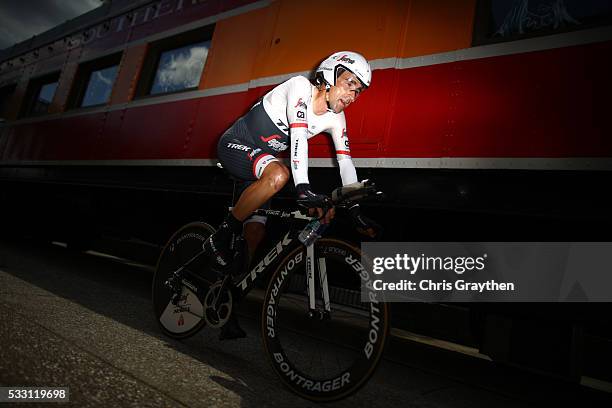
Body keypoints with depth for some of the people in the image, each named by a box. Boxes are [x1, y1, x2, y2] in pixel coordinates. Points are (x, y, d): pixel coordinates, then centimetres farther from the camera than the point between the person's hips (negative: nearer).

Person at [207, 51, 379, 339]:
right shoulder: (301, 87, -22)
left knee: (255, 235, -3)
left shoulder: (335, 117, -2)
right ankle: (221, 238, -18)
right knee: (278, 175, -38)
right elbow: (298, 134, -36)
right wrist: (303, 188, -48)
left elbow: (345, 161, -5)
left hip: (260, 159, 6)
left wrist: (356, 212, -11)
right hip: (234, 145, -6)